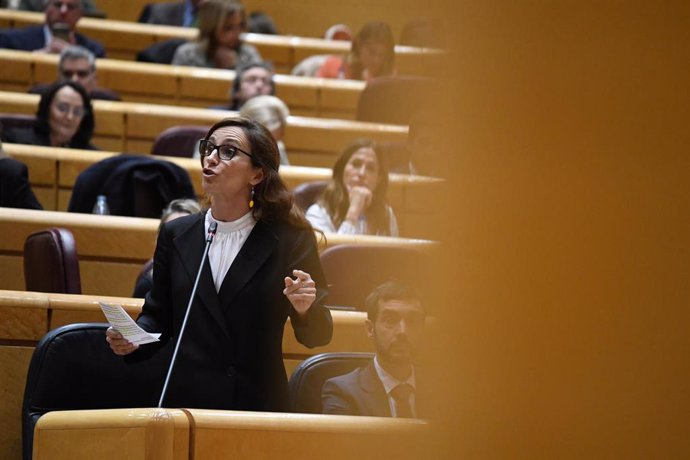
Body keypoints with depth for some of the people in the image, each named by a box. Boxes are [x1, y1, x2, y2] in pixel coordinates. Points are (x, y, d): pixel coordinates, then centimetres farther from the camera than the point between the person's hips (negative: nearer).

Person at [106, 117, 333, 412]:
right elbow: (158, 316, 13)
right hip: (185, 401, 2)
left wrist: (304, 309, -22)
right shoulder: (176, 235, 7)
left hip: (259, 407, -2)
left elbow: (317, 337, -1)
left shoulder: (290, 240, -3)